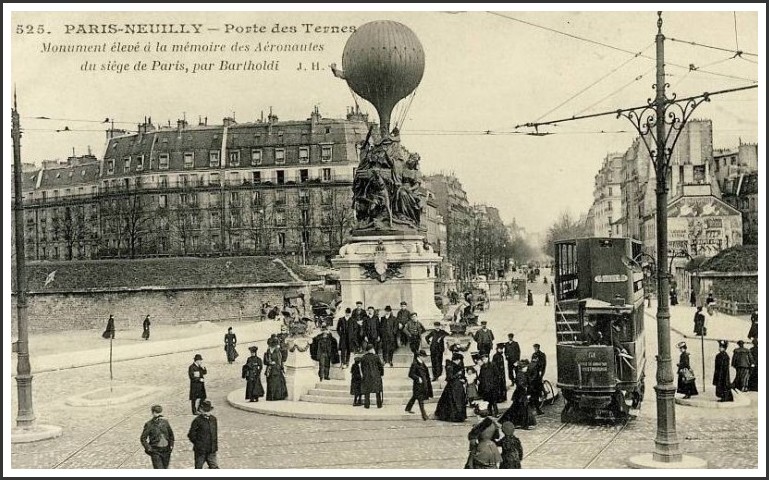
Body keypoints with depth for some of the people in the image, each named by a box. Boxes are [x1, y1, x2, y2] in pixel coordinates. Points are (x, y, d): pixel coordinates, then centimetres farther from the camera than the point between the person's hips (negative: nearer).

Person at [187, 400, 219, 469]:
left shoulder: (213, 419, 4)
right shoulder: (197, 420, -12)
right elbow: (191, 435, -6)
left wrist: (215, 445, 9)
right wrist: (197, 444, -5)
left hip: (211, 450, 4)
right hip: (200, 450, -3)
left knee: (214, 467, 1)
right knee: (198, 468, 10)